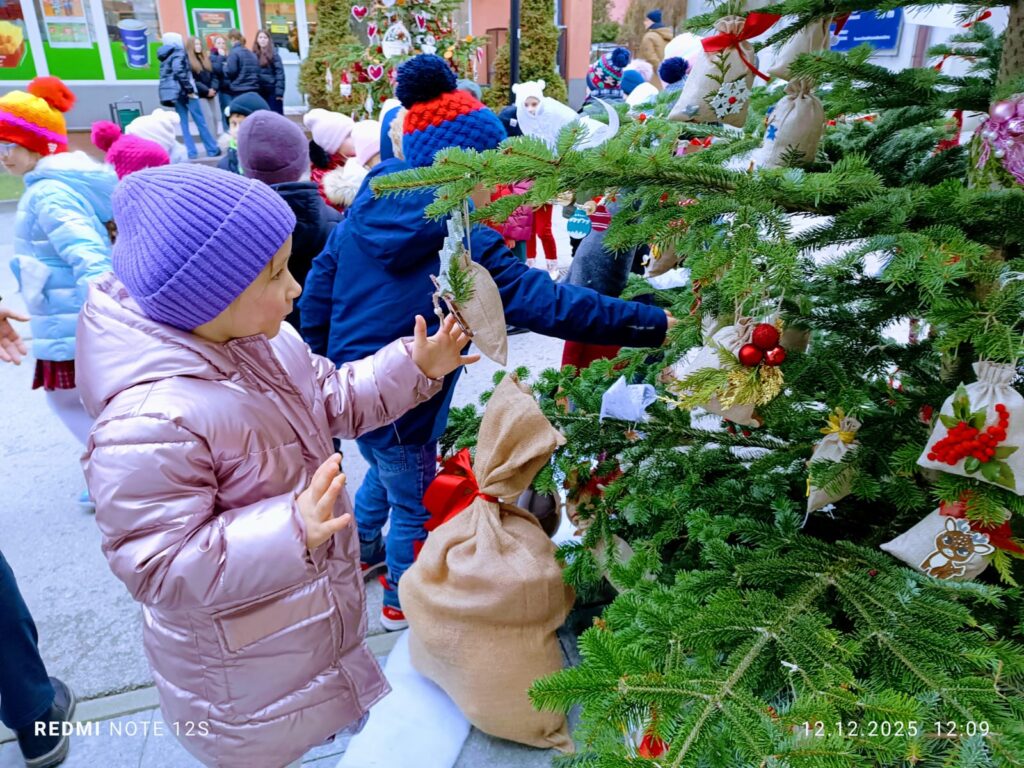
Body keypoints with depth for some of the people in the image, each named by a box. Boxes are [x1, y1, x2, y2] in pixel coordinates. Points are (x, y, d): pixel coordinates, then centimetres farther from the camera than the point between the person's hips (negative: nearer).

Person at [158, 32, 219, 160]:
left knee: (183, 123, 6)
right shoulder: (178, 54, -7)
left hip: (174, 93, 7)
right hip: (184, 92, -7)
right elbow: (179, 72, -21)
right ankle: (212, 150, 2)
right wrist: (190, 89, -18)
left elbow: (167, 75, 16)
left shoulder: (165, 56, 18)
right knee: (200, 122, -1)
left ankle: (191, 152, 3)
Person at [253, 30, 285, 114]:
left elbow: (280, 73, -9)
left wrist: (279, 92, -16)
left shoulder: (273, 54, -3)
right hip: (259, 91, 4)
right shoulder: (254, 55, 9)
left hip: (272, 90, -4)